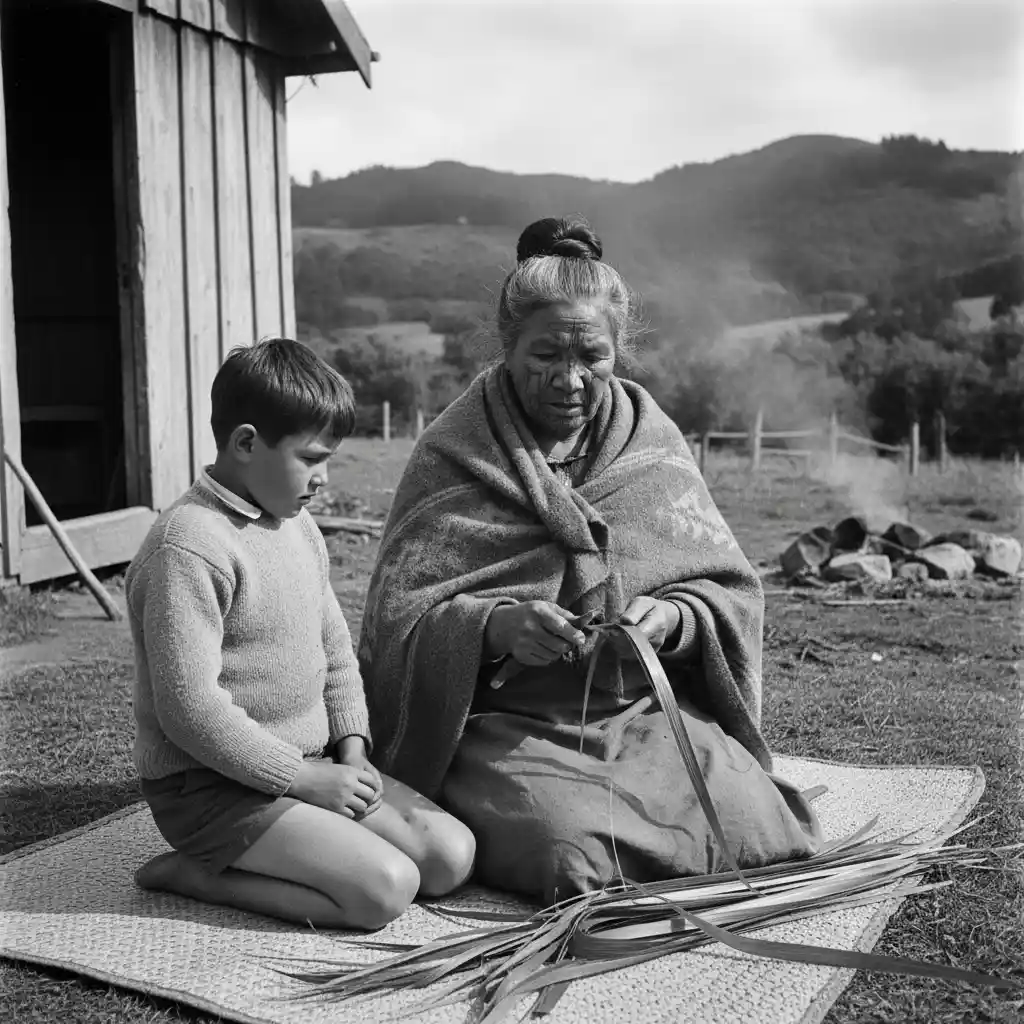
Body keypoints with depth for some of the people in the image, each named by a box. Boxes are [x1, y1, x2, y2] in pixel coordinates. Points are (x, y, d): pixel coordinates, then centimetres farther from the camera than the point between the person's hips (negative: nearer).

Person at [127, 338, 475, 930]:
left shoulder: (299, 526, 11)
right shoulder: (188, 546, -19)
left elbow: (336, 650, 18)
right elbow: (190, 709, -23)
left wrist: (351, 749, 2)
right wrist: (305, 778, -18)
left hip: (311, 765, 9)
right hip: (213, 783, -8)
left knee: (452, 856, -4)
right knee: (387, 889, -21)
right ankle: (190, 874, -5)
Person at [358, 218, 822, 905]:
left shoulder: (653, 442, 7)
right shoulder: (453, 454, -3)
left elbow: (729, 590, 7)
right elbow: (403, 617, -8)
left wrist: (674, 617, -16)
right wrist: (495, 625, -27)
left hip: (646, 711, 3)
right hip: (504, 725, -3)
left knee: (759, 828, -18)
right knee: (569, 848, -29)